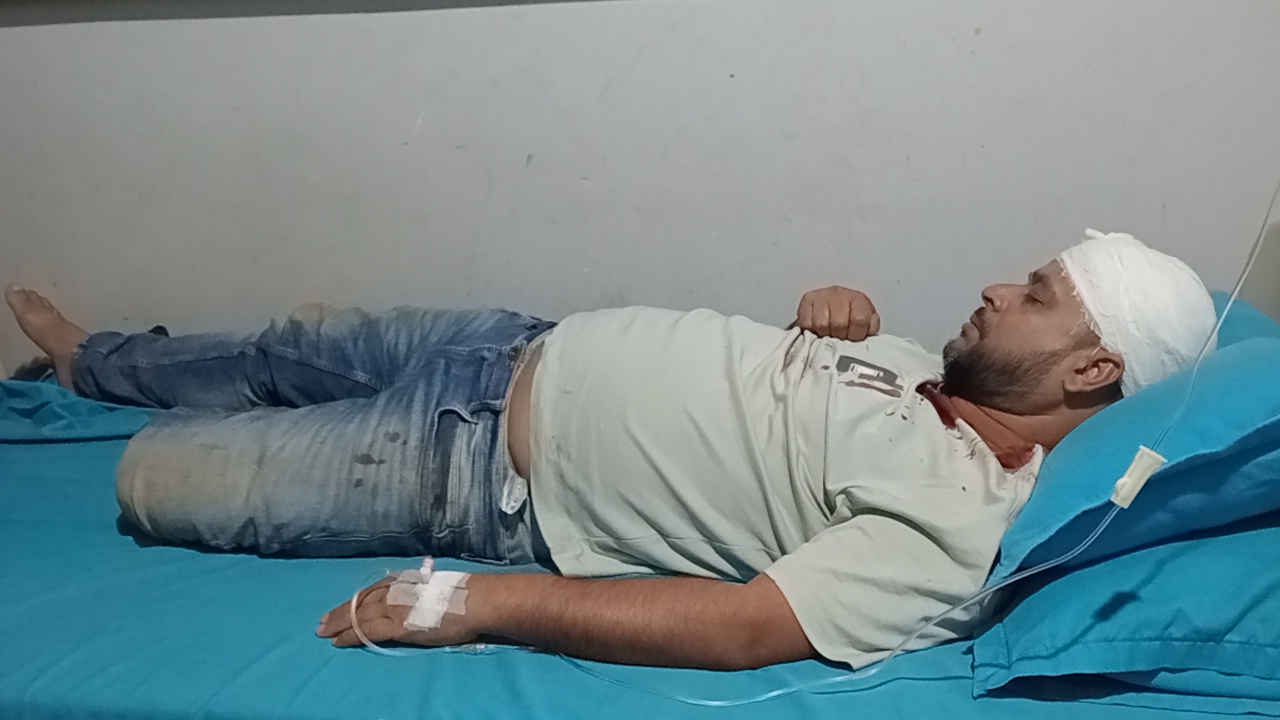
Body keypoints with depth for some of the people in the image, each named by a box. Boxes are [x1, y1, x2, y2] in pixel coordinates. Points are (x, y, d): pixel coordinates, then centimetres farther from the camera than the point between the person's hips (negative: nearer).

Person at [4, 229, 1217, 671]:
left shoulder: (951, 526, -25)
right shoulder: (941, 366, 1)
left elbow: (742, 626, -31)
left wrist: (475, 601, -30)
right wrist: (836, 309, -5)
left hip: (487, 476, -7)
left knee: (152, 473, -2)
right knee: (301, 347, 22)